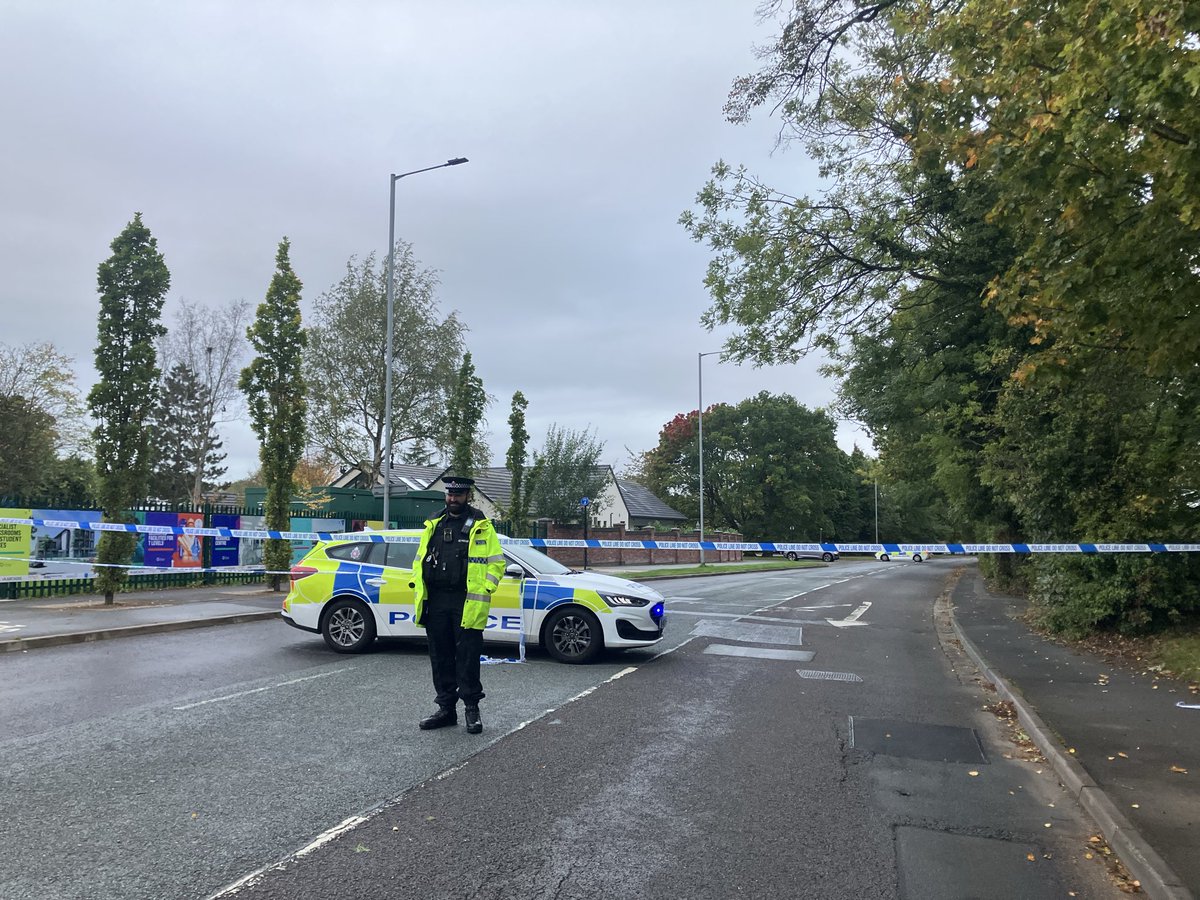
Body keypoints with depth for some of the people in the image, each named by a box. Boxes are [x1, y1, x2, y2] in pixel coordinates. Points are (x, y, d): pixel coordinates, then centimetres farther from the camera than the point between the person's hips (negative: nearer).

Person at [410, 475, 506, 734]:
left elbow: (496, 562, -2)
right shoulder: (433, 525, 14)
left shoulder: (481, 526, 0)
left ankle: (471, 708, 11)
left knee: (468, 658, -1)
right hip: (435, 602, 5)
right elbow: (419, 560, 18)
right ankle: (446, 708, 22)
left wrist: (483, 590, -11)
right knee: (440, 658, 11)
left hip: (467, 604, -5)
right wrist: (418, 591, 7)